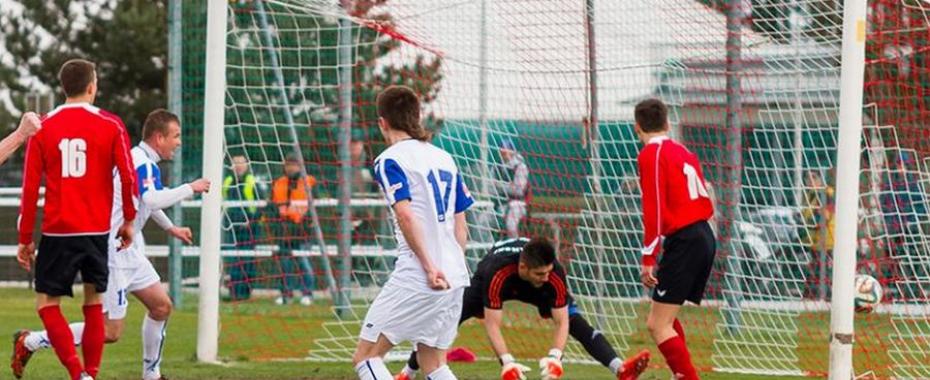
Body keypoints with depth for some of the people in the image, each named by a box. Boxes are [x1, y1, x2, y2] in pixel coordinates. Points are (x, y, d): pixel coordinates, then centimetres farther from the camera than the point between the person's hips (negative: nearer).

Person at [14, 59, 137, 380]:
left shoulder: (43, 128, 1)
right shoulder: (110, 125, -1)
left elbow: (30, 187, 1)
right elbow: (127, 176, -5)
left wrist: (25, 239, 7)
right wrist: (128, 220, 10)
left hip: (57, 232, -1)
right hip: (96, 232, 1)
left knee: (47, 303, 5)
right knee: (93, 304, 14)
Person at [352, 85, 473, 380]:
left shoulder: (390, 160, -4)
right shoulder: (444, 159, 17)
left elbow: (406, 214, -18)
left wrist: (429, 267, -20)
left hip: (416, 278, -7)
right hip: (454, 278, 7)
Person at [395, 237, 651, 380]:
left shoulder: (554, 274, -39)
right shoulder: (495, 274, -45)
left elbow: (561, 322, -32)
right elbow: (492, 325, -41)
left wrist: (555, 357, -49)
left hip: (536, 291, 1)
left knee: (575, 321, -19)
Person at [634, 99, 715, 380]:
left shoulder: (651, 155, -7)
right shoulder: (683, 152, 16)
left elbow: (654, 210, -14)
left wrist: (648, 259, -15)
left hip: (683, 241, -9)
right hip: (705, 237, 9)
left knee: (658, 325, -9)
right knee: (665, 318, 23)